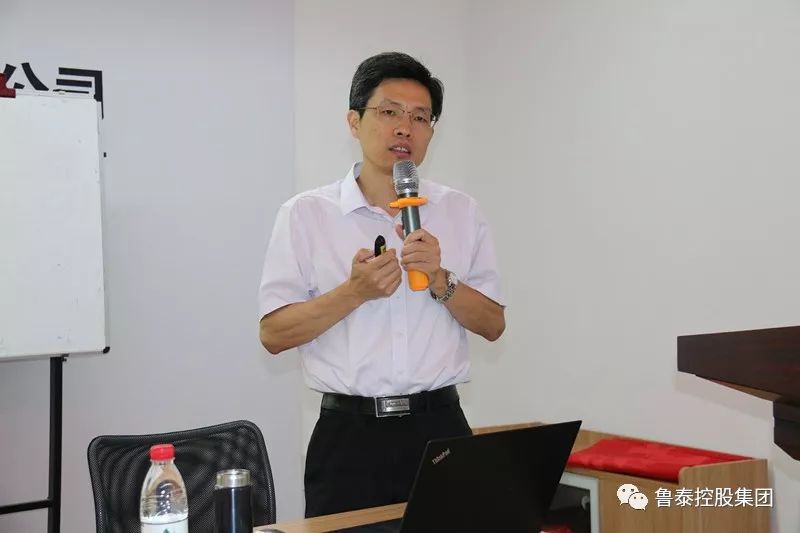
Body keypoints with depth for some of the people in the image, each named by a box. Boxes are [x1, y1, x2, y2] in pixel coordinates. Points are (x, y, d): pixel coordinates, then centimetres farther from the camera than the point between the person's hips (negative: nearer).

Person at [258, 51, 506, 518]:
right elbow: (274, 334, -5)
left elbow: (493, 324, 6)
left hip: (440, 427, 2)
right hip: (350, 434, -2)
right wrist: (355, 292, -17)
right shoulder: (306, 214, -1)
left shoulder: (461, 211, 7)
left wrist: (440, 281, -12)